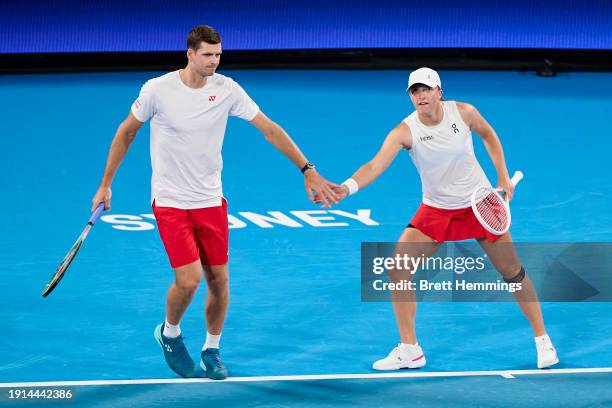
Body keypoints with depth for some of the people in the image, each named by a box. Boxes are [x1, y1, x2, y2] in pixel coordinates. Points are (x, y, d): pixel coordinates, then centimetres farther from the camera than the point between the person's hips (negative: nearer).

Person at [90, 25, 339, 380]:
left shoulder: (227, 90, -7)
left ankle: (212, 350, 27)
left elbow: (270, 130, -3)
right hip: (170, 201, -3)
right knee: (189, 279, -15)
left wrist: (308, 171, -7)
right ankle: (170, 334, 16)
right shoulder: (157, 90, -13)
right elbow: (126, 133, 2)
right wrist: (106, 184, 5)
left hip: (210, 201, 3)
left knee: (219, 280, 4)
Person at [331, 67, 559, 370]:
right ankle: (409, 350, 0)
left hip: (480, 204, 0)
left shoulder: (464, 113, -15)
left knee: (513, 273, 5)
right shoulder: (404, 131, -20)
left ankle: (542, 340, 25)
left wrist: (503, 177, 1)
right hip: (435, 211, 0)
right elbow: (376, 165, -34)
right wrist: (346, 188, -51)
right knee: (398, 269, -12)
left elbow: (488, 135, 7)